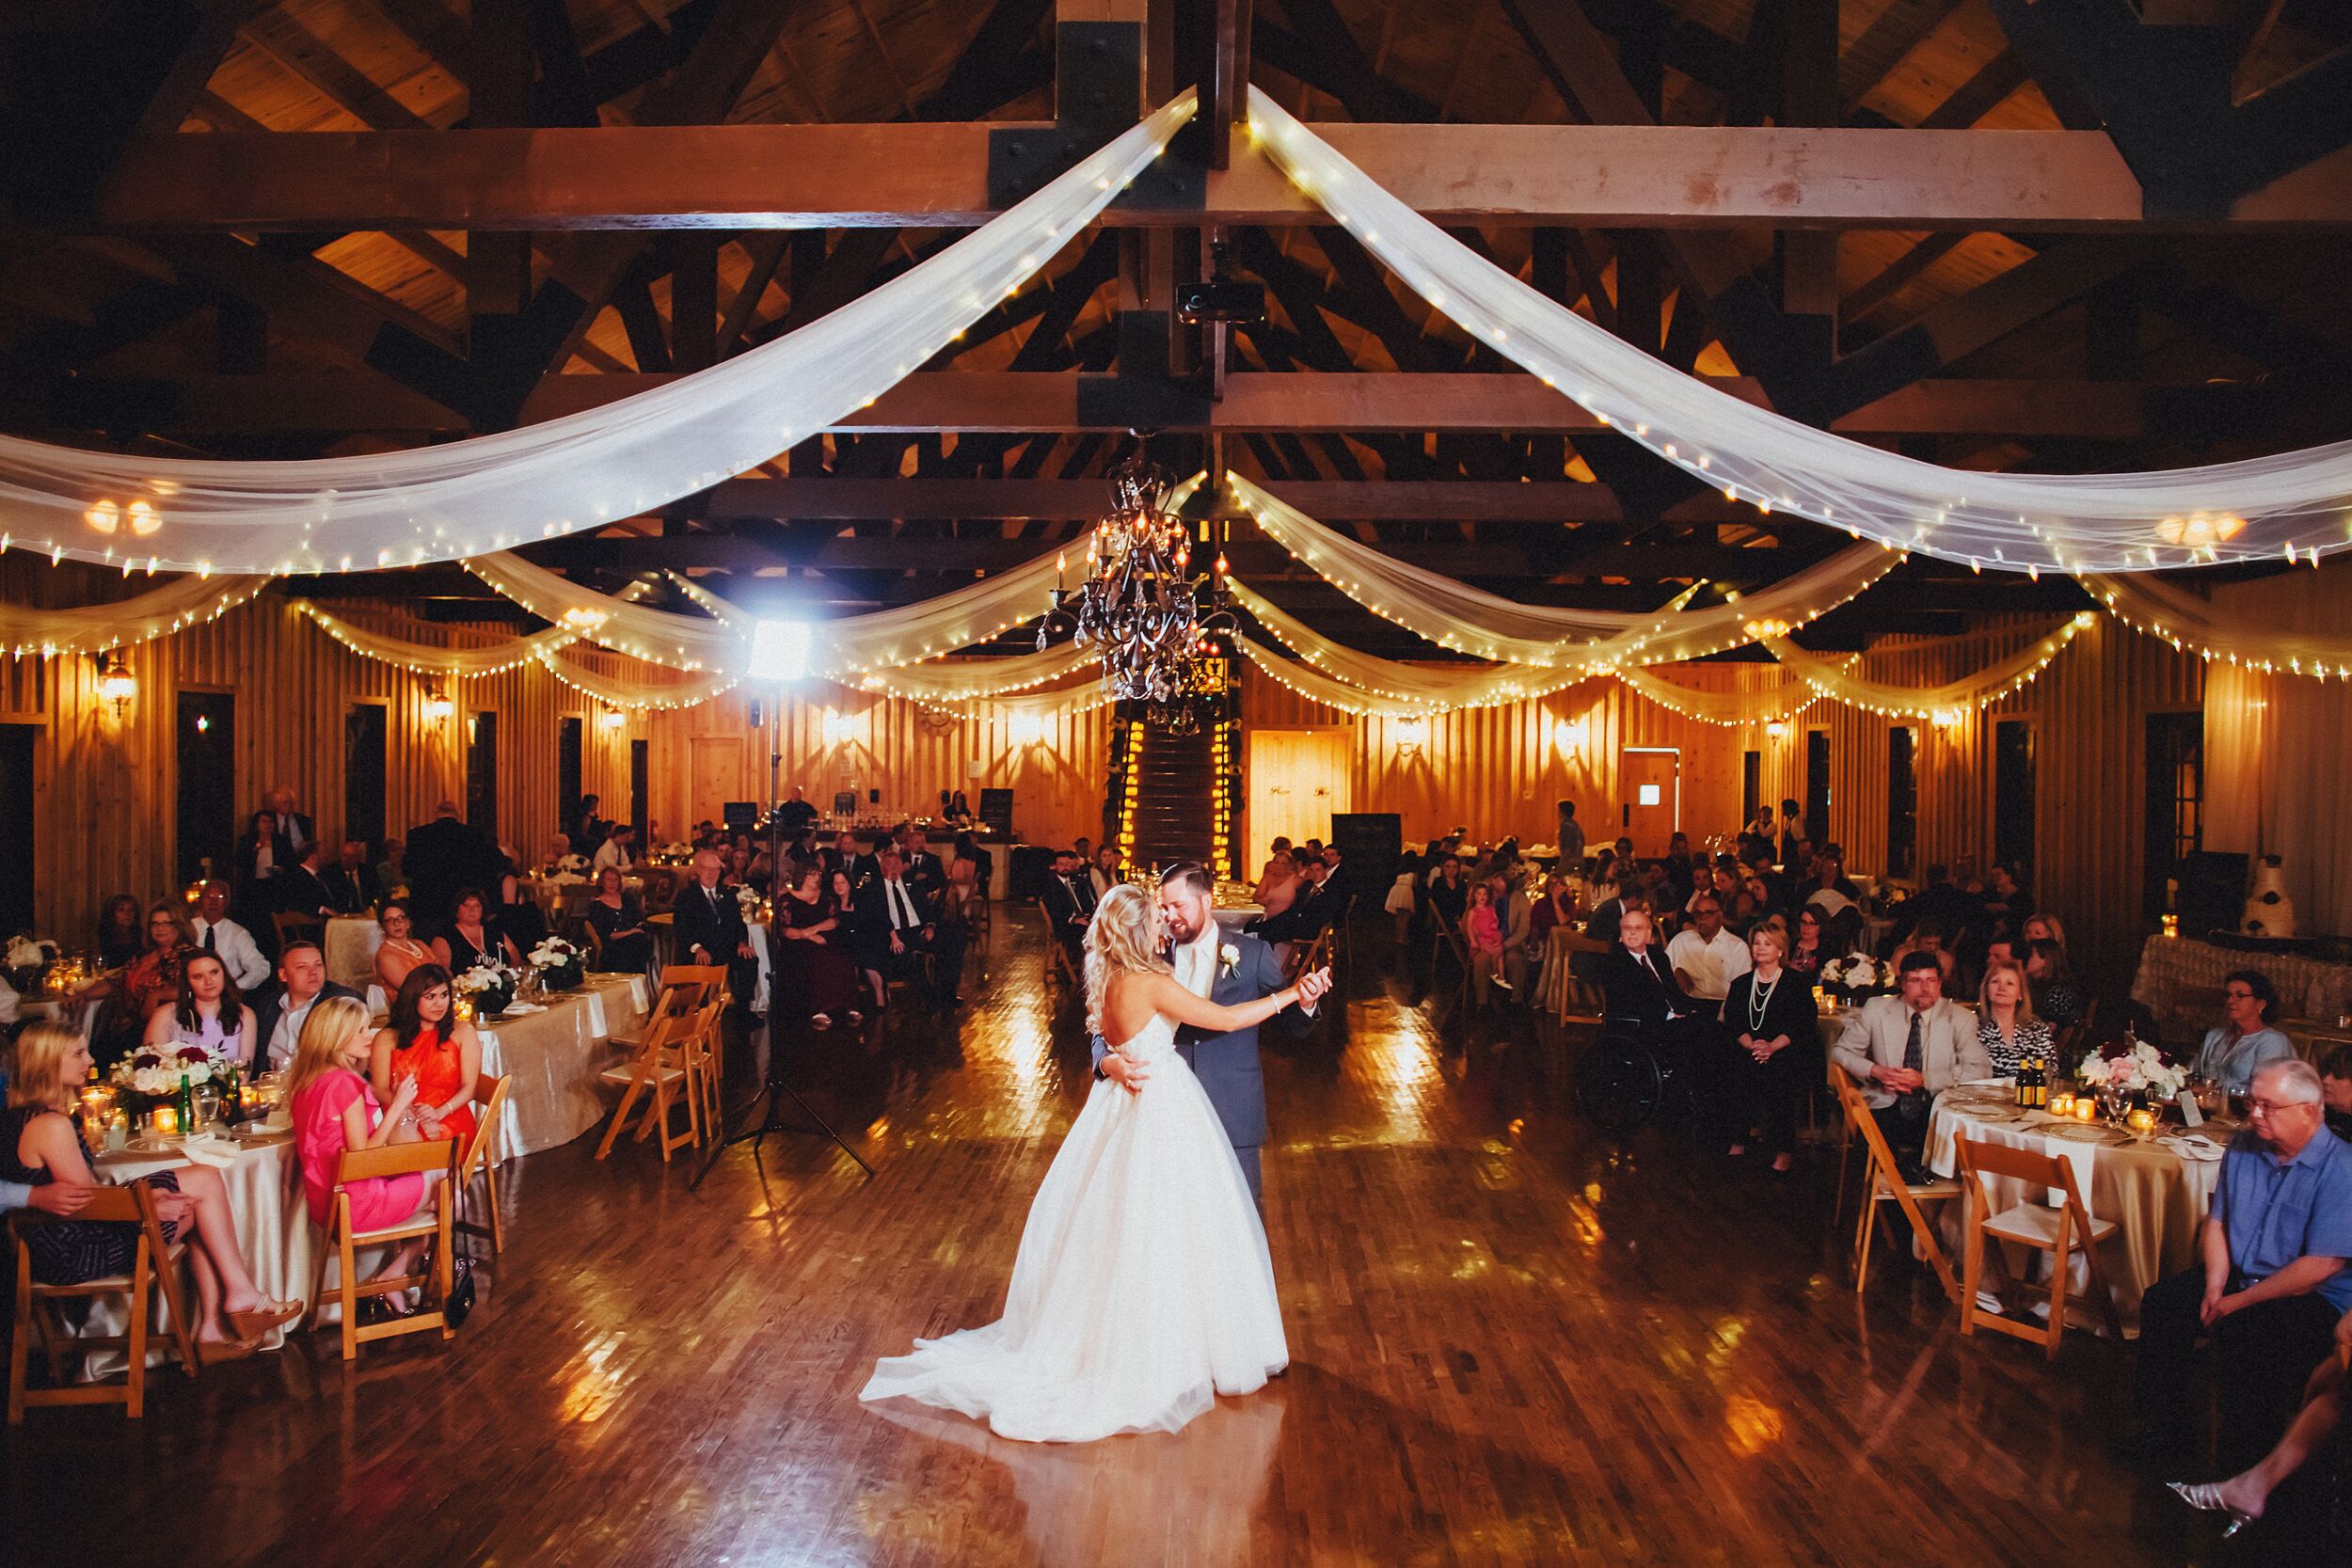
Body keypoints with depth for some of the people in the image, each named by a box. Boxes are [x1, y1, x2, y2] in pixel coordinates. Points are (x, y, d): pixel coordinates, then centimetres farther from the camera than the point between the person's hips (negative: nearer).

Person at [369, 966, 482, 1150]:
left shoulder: (463, 1032, 14)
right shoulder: (387, 1038, 13)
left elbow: (469, 1087, 7)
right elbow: (380, 1090, 3)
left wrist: (439, 1113, -13)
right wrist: (414, 1115, -15)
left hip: (450, 1121, 0)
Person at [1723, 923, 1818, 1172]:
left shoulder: (1797, 982, 6)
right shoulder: (1741, 983, 17)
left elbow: (1801, 1024, -5)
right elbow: (1733, 1021, 5)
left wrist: (1772, 1047, -21)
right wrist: (1752, 1045, -16)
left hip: (1788, 1052, -3)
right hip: (1749, 1050, 3)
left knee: (1775, 1071, -34)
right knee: (1738, 1068, -30)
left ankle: (1784, 1150, -24)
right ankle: (1738, 1141, -21)